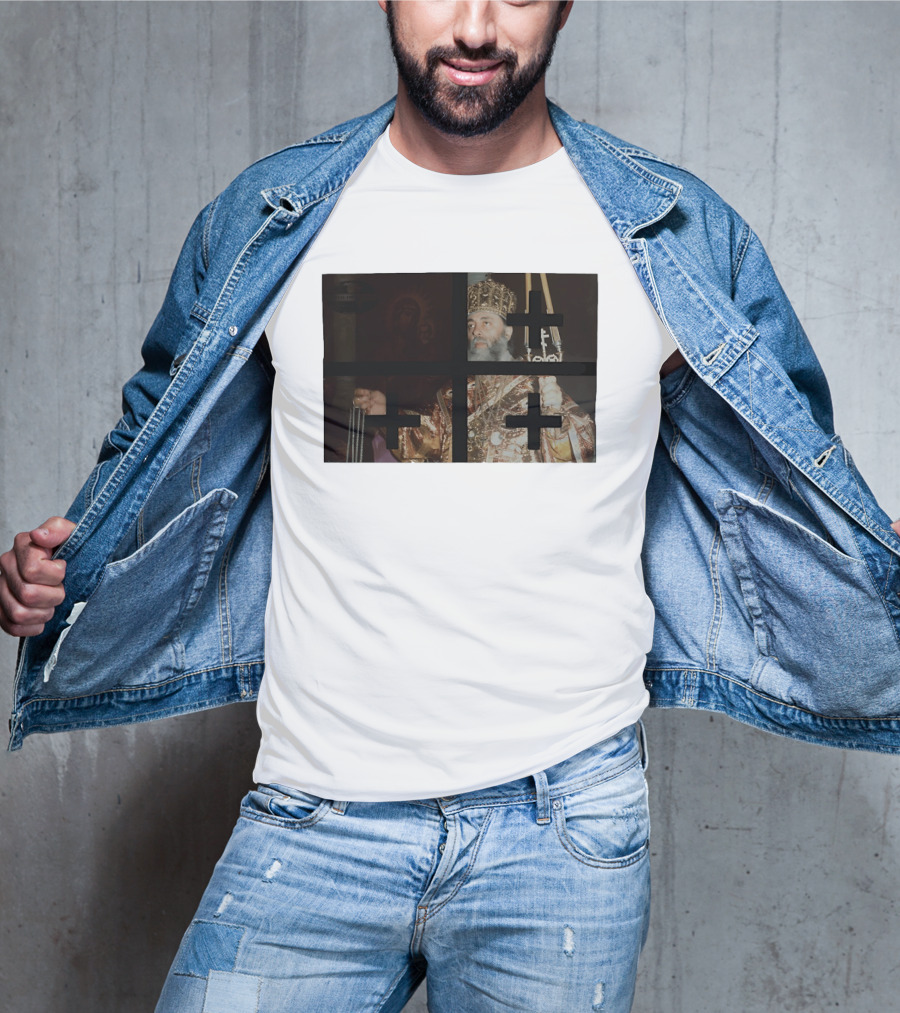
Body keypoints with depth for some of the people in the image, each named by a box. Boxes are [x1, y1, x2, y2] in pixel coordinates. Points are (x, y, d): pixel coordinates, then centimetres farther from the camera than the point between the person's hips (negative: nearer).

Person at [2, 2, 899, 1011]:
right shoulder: (259, 222, 1)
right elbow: (160, 441, 15)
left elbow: (791, 490, 12)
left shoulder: (682, 238, -1)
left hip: (565, 828, 0)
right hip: (313, 818, 1)